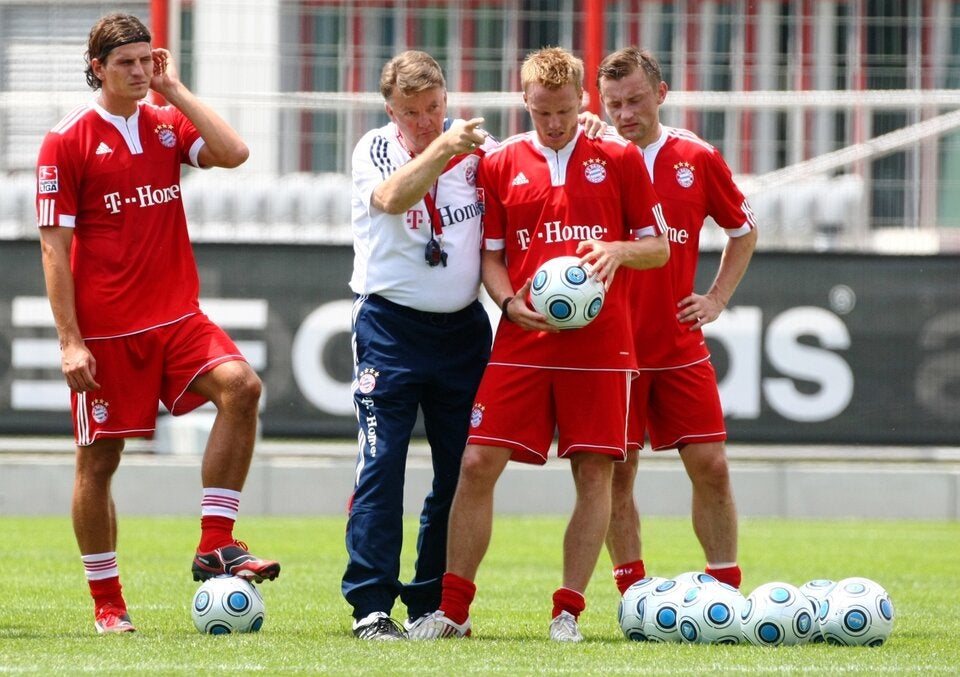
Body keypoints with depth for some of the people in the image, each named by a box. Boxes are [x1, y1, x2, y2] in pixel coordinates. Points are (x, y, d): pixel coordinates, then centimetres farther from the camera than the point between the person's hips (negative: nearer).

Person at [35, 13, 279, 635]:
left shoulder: (167, 124, 9)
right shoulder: (68, 140, -4)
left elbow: (233, 153, -9)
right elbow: (55, 245, -6)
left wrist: (175, 90, -4)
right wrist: (69, 340, -12)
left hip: (176, 316, 4)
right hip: (105, 330, -4)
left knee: (241, 385, -20)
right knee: (98, 460, 1)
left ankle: (216, 547, -16)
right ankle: (107, 603, 14)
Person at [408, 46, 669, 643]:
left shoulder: (620, 159, 4)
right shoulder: (501, 164, 8)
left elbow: (659, 246, 8)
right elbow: (491, 255, 11)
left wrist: (618, 249, -14)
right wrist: (509, 302, -8)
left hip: (599, 343, -1)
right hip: (521, 342, 1)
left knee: (595, 473, -3)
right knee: (477, 465, -5)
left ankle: (568, 610, 5)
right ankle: (453, 609, 3)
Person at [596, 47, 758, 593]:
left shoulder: (699, 159, 3)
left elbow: (743, 230, 17)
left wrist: (717, 299, 8)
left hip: (680, 343, 1)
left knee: (711, 465, -2)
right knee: (616, 472, -1)